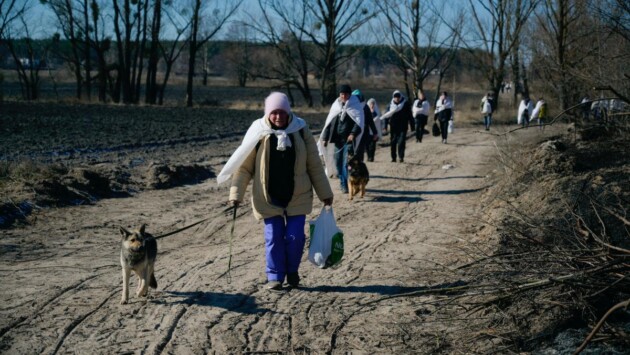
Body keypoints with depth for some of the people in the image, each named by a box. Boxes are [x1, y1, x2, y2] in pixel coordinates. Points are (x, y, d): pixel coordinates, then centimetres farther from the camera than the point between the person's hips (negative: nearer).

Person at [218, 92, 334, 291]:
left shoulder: (300, 131, -1)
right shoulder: (259, 133, -6)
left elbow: (314, 165, 4)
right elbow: (244, 166, -3)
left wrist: (324, 193, 6)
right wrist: (236, 193, -10)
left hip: (297, 195, 1)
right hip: (269, 197, -1)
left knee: (295, 236, -1)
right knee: (273, 237, 1)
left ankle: (292, 271, 22)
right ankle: (275, 277, 15)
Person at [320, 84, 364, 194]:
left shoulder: (355, 106, 0)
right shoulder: (336, 106, 13)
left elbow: (359, 122, -8)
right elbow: (329, 123, 13)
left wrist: (353, 133, -23)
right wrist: (325, 138, 7)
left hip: (349, 139, -5)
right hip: (338, 139, 5)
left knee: (347, 162, -12)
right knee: (338, 162, 6)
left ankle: (347, 185, -11)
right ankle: (343, 184, 17)